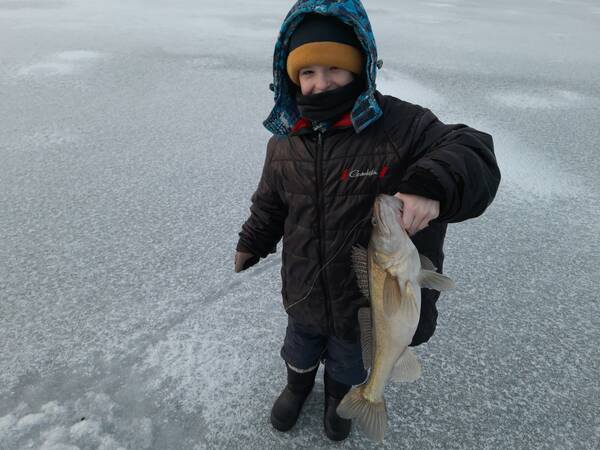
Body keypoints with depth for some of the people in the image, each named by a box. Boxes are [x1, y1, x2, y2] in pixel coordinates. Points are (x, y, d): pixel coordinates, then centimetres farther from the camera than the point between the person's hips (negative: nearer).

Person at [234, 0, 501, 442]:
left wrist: (431, 186, -45)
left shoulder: (399, 124, -22)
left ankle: (339, 394, 64)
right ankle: (298, 385, 67)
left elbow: (474, 156, -26)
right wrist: (252, 244, 15)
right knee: (300, 352, 31)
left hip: (368, 300, -2)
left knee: (349, 365, 29)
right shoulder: (285, 139, -7)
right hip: (304, 295, 3)